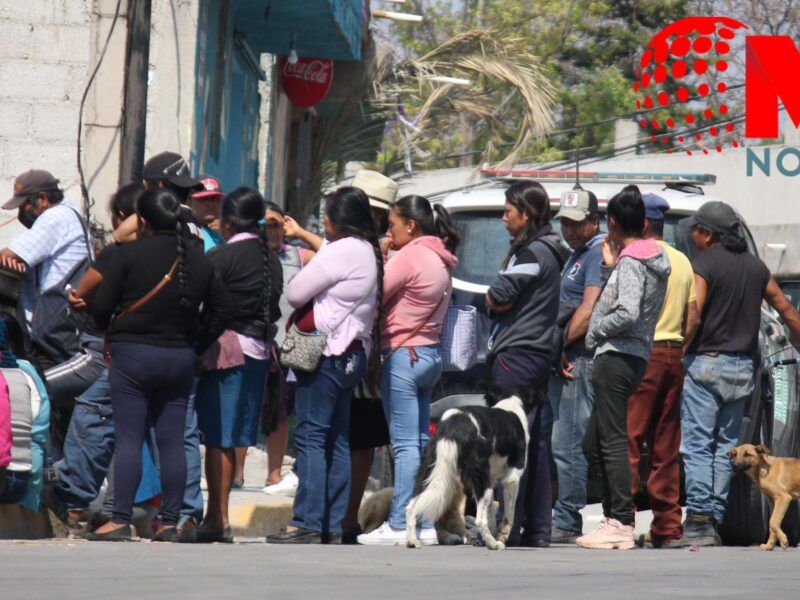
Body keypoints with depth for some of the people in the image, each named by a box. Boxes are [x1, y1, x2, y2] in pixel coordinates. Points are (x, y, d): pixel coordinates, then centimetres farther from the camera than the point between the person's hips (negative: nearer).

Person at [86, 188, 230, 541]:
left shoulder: (130, 254, -9)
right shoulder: (199, 260, 6)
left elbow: (102, 307, -8)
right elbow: (222, 309, 11)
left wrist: (107, 330, 12)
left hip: (133, 354, -4)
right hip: (180, 357, 4)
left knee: (128, 440, -4)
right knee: (172, 441, 7)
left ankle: (121, 521, -8)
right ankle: (170, 523, 6)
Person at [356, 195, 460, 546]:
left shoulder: (409, 256, -13)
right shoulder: (441, 260, 14)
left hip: (403, 355, -9)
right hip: (431, 355, 9)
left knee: (405, 445, -9)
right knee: (421, 443, 10)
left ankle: (399, 525, -9)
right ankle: (425, 524, 10)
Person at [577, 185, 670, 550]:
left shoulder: (631, 262, -12)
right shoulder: (652, 258, 17)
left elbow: (627, 313, -24)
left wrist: (596, 330, -9)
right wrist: (610, 266, 14)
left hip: (617, 356, -10)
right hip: (633, 356, 10)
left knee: (613, 442, -9)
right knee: (593, 444, 14)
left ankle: (621, 524, -11)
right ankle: (615, 516, 15)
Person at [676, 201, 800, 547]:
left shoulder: (705, 264, -8)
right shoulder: (755, 266, 11)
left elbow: (692, 315, -18)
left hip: (705, 363, -6)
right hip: (742, 368, 6)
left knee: (697, 446, -5)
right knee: (725, 447, 9)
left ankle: (699, 519, -14)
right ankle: (715, 521, 7)